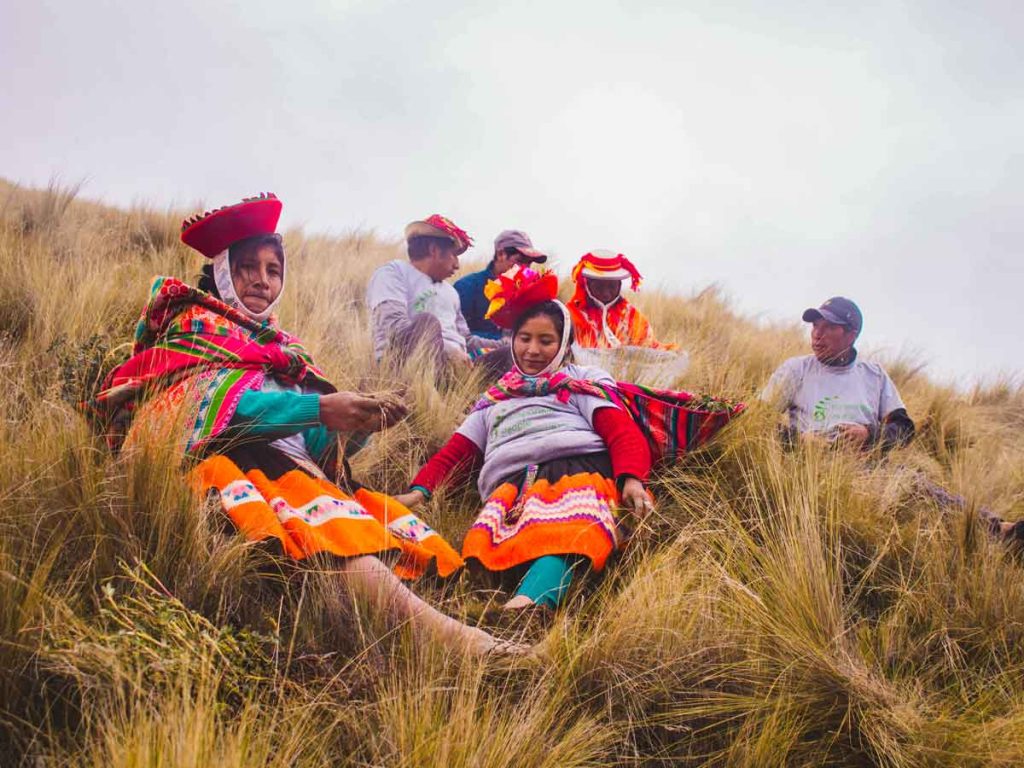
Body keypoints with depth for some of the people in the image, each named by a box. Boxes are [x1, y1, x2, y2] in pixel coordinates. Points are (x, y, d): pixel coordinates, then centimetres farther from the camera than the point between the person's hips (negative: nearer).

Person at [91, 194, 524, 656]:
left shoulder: (282, 346, 29)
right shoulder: (192, 326, 13)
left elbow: (318, 442, 14)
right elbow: (219, 401, -10)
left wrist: (360, 419, -9)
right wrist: (318, 409, -23)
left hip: (300, 471, 7)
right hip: (232, 462, -7)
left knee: (391, 530, -20)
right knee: (330, 523, -35)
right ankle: (441, 632, -53)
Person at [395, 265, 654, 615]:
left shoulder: (582, 381, 27)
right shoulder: (494, 400, 38)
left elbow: (623, 433, 10)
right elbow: (454, 454, 28)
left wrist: (631, 478, -12)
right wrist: (419, 491, 7)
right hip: (511, 482, 5)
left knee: (566, 529, -42)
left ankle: (529, 603, -67)